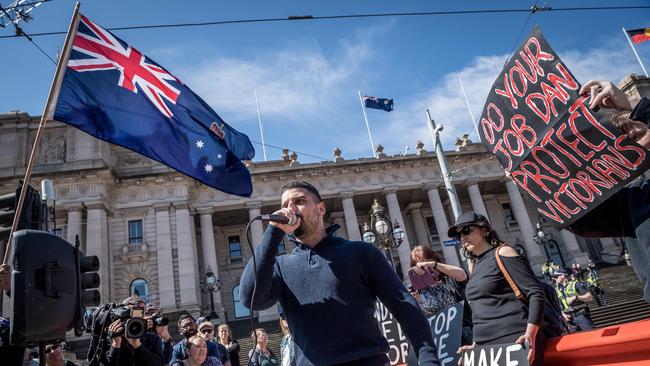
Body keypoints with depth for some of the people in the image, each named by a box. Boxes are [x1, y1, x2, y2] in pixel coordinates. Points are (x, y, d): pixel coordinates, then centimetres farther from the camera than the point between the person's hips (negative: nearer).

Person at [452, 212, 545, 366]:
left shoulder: (502, 253, -5)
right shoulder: (476, 266, 15)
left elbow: (536, 293, -11)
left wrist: (530, 335, -21)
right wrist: (476, 344, 16)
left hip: (514, 341, -7)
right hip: (487, 346, 7)